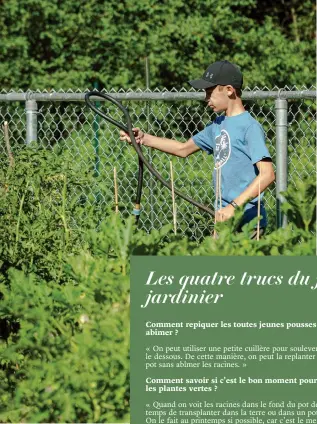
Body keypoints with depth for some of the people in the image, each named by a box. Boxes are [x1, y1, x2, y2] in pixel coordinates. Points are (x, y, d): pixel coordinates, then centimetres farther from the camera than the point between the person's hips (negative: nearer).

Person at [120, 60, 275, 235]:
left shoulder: (250, 127, -13)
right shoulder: (218, 125, 15)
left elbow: (267, 173, -21)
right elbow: (184, 149, 27)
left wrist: (234, 206, -26)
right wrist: (143, 138, 19)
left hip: (246, 221, -8)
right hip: (225, 219, 8)